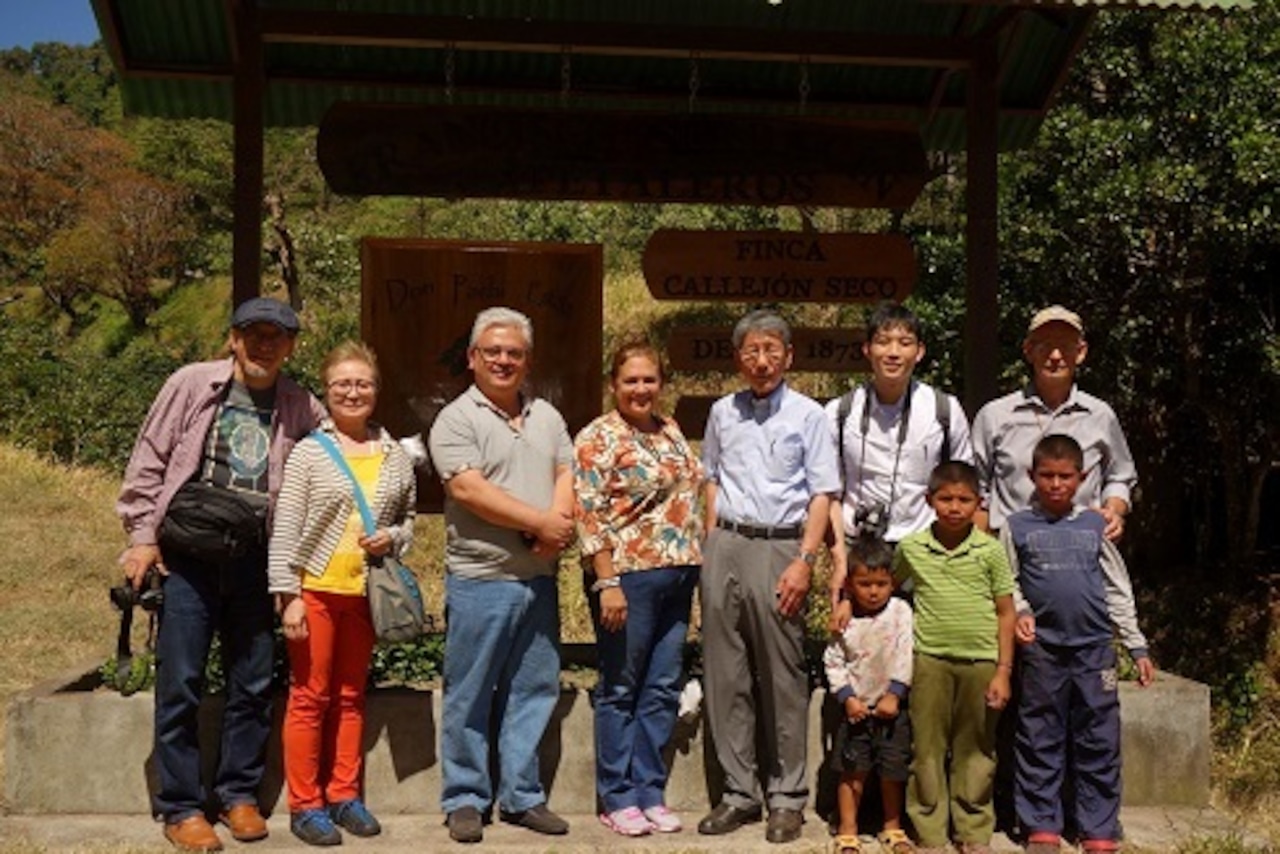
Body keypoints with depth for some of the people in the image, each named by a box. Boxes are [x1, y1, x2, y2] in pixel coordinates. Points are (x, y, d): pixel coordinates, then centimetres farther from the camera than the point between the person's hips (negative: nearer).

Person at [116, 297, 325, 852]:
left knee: (253, 684, 9)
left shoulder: (301, 409, 4)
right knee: (181, 684, 1)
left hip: (255, 561, 3)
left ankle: (238, 793, 23)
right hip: (188, 556, -2)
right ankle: (180, 807, 11)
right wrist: (142, 536, -4)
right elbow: (149, 462, 1)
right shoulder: (191, 385, -1)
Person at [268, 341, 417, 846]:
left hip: (365, 592, 4)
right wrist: (288, 595, -11)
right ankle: (305, 805, 12)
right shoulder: (309, 452, -4)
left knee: (350, 695, 13)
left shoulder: (396, 457, 7)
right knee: (309, 696, 2)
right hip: (315, 590, -4)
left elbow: (409, 520, 16)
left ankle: (344, 796, 24)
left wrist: (392, 538, -6)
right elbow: (285, 530, -6)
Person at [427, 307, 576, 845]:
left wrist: (556, 525, -11)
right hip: (480, 579, -5)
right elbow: (468, 489, -16)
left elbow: (566, 474, 10)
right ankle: (465, 800, 14)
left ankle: (522, 796, 20)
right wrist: (540, 522, -14)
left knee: (533, 691, 10)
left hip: (539, 579, 6)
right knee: (470, 697, 2)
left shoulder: (546, 417, 15)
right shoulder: (456, 419, -5)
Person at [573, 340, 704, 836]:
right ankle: (618, 799, 14)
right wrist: (607, 583, -18)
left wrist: (698, 562, 14)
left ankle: (650, 792, 20)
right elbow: (590, 518, -13)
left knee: (663, 689, 10)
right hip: (629, 576, -7)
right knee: (621, 689, 4)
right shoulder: (597, 438, -8)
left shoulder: (670, 431, 13)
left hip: (678, 576, 7)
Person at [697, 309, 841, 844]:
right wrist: (711, 545, 11)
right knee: (726, 674, 6)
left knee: (783, 679, 0)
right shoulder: (723, 413, 12)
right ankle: (739, 790, 16)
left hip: (779, 546, -4)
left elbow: (822, 494, -2)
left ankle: (787, 797, 11)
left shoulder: (808, 415, 1)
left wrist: (804, 561, -11)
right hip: (725, 545, 4)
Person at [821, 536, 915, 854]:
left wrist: (894, 695, -12)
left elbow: (905, 656, -7)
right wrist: (847, 697, -10)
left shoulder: (900, 611, -3)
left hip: (891, 706, 0)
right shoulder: (845, 619, -1)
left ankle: (892, 827, 24)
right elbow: (833, 662, -1)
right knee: (853, 771, 3)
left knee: (893, 770, 7)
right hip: (856, 708, 0)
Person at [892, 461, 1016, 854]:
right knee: (928, 749, 5)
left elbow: (1005, 613, 1)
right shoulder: (911, 548, 0)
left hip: (981, 660, 0)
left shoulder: (991, 551, -2)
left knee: (975, 751, 10)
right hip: (930, 660, 0)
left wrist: (1003, 671, -2)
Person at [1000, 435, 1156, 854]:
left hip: (1095, 647, 1)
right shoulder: (1017, 527, 3)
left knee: (1099, 744, 5)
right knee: (1040, 741, 5)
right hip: (1041, 650, -1)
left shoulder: (1094, 526, 7)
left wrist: (1138, 646, 9)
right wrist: (1020, 613, -11)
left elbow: (1118, 590, 11)